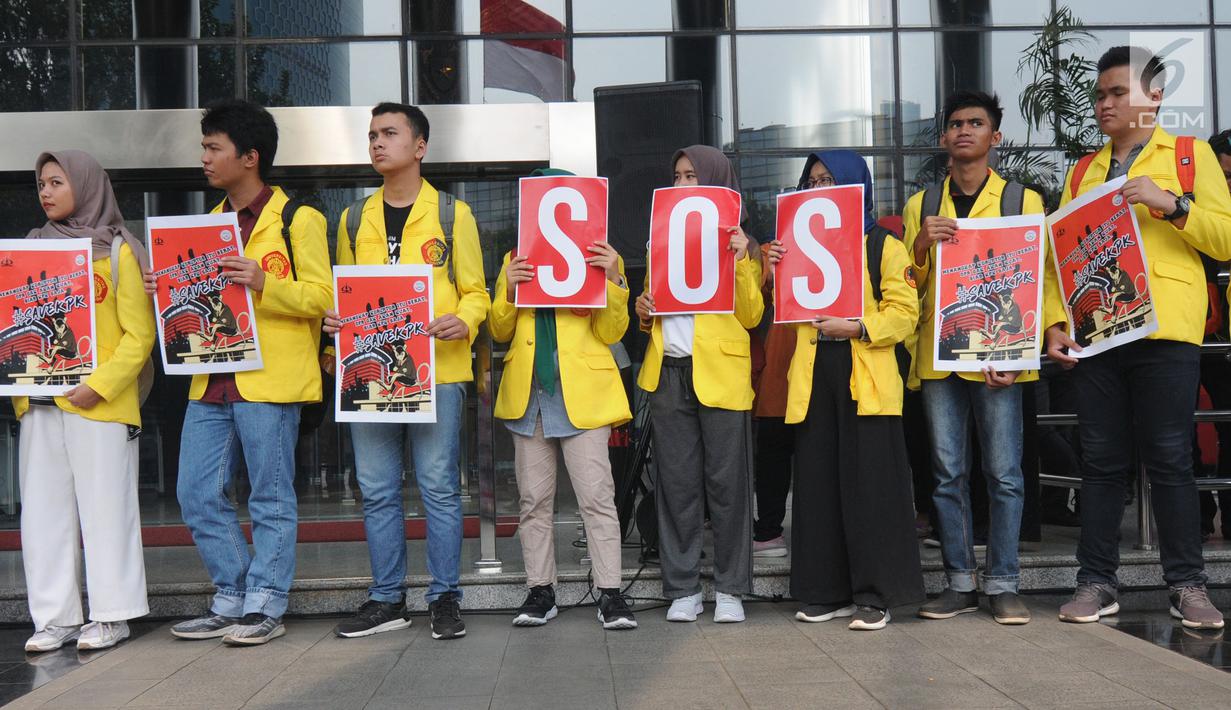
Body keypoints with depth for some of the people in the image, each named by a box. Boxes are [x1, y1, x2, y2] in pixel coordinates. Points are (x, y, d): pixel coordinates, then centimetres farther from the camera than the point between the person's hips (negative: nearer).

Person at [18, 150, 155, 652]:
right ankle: (56, 617, 14)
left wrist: (99, 386, -15)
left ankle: (111, 615, 9)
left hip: (100, 405, -5)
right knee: (44, 512, 6)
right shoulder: (32, 250, 15)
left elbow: (139, 335, -6)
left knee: (105, 509, 0)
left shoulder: (116, 251, -1)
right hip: (39, 405, 5)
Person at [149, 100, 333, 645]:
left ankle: (265, 606, 11)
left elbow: (321, 297, -8)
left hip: (270, 379, -7)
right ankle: (233, 600, 20)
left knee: (270, 498, 1)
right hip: (212, 381, 8)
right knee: (197, 496, 8)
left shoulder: (298, 219, -3)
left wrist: (262, 283, -22)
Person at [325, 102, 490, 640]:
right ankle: (387, 600, 19)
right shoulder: (354, 218, 16)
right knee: (377, 491, 8)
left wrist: (464, 322, -17)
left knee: (439, 488, 0)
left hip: (436, 369, -4)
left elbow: (475, 292, 4)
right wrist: (335, 320, -2)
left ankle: (446, 598, 11)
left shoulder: (452, 214, 5)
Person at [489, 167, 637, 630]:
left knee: (597, 496, -6)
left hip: (582, 392, -3)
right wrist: (509, 290, -7)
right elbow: (500, 332, 11)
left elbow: (612, 333, 0)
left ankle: (610, 594, -2)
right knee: (533, 499, 7)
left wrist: (612, 279, -14)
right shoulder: (516, 260, 15)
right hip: (527, 393, 4)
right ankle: (540, 592, 15)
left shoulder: (599, 258, 6)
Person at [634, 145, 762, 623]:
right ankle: (682, 588, 12)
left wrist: (740, 262, -14)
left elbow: (751, 316, -2)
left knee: (726, 482, 0)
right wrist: (643, 310, 2)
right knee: (677, 483, 5)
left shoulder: (739, 242, 6)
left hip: (721, 373, -3)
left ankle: (730, 589, 10)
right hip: (668, 373, 4)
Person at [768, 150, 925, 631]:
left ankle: (874, 595, 3)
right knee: (818, 485, 5)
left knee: (870, 487, -5)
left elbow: (904, 313, -4)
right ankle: (828, 591, 13)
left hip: (866, 379, -5)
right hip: (815, 376, 5)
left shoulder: (884, 246, 4)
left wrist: (856, 328, -18)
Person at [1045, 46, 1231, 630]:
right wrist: (1055, 323, 1)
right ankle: (1097, 583, 10)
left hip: (1163, 331, -3)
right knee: (1102, 462, 5)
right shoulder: (1082, 172, 19)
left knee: (1169, 460, -2)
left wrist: (1170, 203, -13)